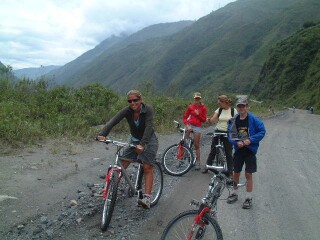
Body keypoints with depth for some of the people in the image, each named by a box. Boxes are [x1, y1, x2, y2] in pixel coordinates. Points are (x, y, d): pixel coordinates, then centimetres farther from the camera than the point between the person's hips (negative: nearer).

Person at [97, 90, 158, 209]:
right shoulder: (127, 110, -16)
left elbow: (149, 127, -35)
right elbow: (113, 121, -30)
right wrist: (102, 134, -47)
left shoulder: (148, 109, -24)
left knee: (147, 167, -14)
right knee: (122, 165, -5)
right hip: (134, 140, 4)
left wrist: (142, 144, -50)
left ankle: (147, 198, -13)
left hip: (148, 140, -3)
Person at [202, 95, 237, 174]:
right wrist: (209, 120, -29)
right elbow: (213, 120, -7)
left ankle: (230, 171, 18)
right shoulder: (219, 110, 1)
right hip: (218, 132, 3)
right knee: (213, 150, 11)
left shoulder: (233, 110, -6)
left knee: (228, 153, 5)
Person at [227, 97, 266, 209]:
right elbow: (230, 135, 4)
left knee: (248, 175, 3)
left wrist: (251, 140, -18)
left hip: (250, 150, -3)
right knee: (236, 173, 14)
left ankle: (249, 198, 17)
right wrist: (236, 142, -13)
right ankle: (234, 193, 33)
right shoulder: (233, 120, -1)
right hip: (238, 149, 3)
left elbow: (262, 131, -9)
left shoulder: (253, 119, -11)